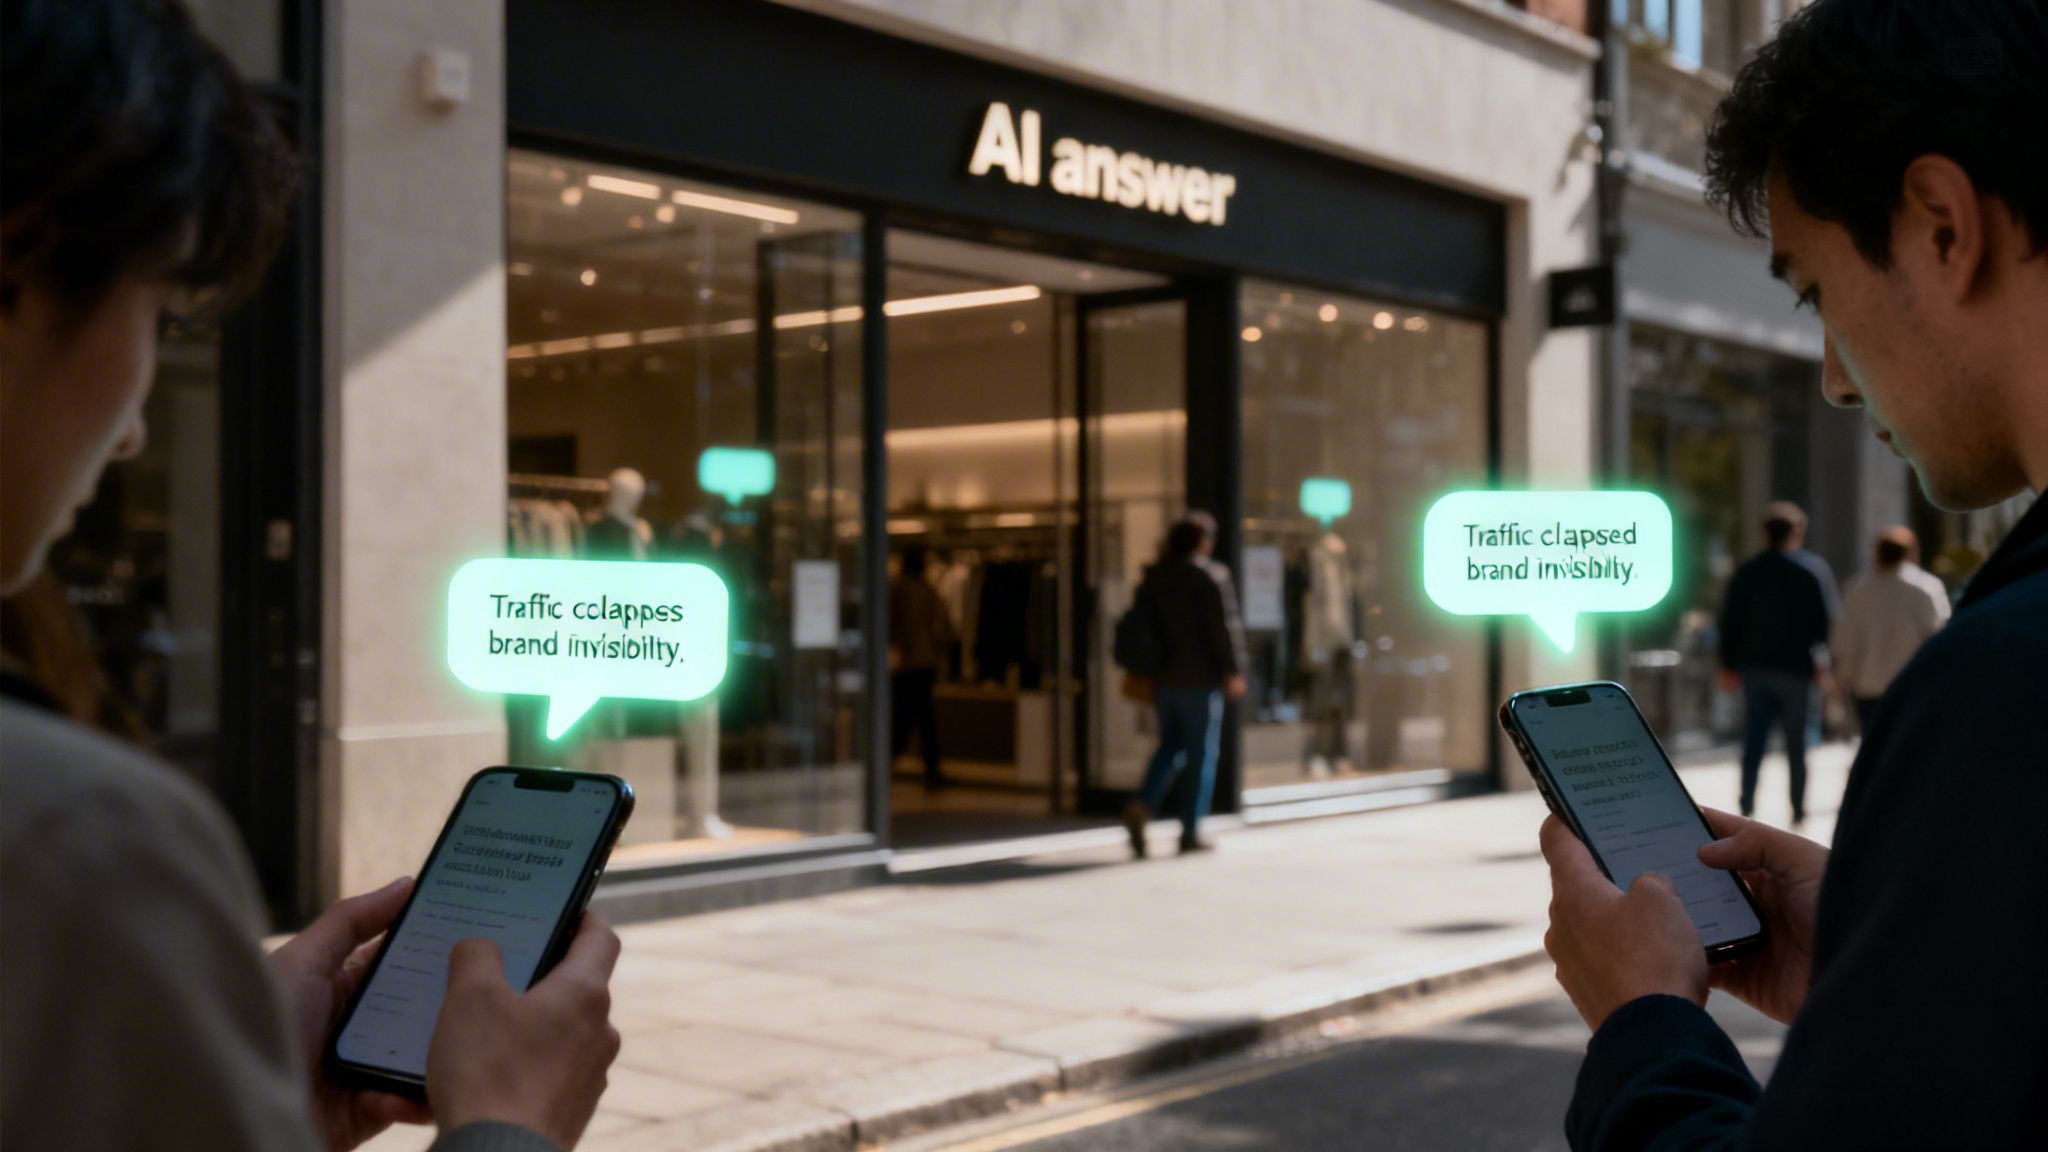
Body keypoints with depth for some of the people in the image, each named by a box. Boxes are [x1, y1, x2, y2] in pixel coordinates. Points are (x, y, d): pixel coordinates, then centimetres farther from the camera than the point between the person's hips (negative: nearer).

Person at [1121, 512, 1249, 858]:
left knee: (1170, 747, 17)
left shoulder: (1154, 576, 10)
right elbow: (1225, 627, -15)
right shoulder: (1211, 576, -10)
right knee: (1202, 753, 3)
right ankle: (1191, 832, 3)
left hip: (1163, 679, 6)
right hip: (1200, 680, -6)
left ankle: (1142, 805, -6)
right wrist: (1234, 672, -11)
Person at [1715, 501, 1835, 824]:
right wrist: (1822, 660, -4)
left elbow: (1730, 621, 5)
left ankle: (1747, 806, 3)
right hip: (1795, 667, -3)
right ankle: (1798, 810, 7)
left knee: (1753, 742, 7)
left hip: (1753, 667, 3)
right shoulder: (1814, 569, -4)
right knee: (1797, 743, 5)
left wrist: (1729, 664, 11)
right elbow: (1825, 619, -9)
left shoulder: (1746, 572, 5)